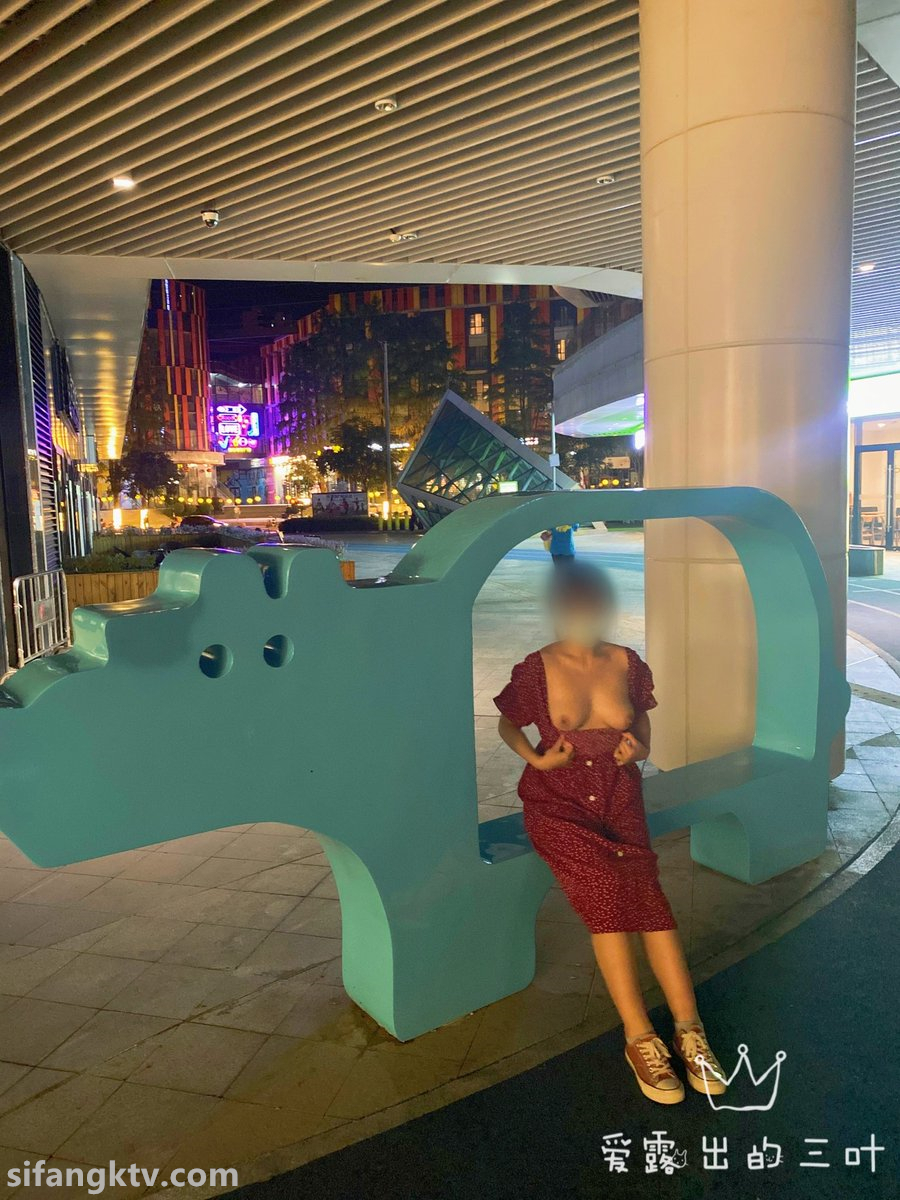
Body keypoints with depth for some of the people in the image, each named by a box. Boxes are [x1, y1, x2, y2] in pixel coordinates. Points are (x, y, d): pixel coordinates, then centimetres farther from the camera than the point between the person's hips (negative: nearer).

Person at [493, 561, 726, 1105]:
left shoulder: (628, 663, 3)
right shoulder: (535, 670, -6)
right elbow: (507, 725, 10)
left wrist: (640, 746, -3)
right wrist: (536, 758, -8)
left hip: (619, 800, 3)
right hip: (557, 803, -3)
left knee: (644, 891, -21)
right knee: (607, 887, -26)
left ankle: (689, 1028, -16)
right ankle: (640, 1037, -18)